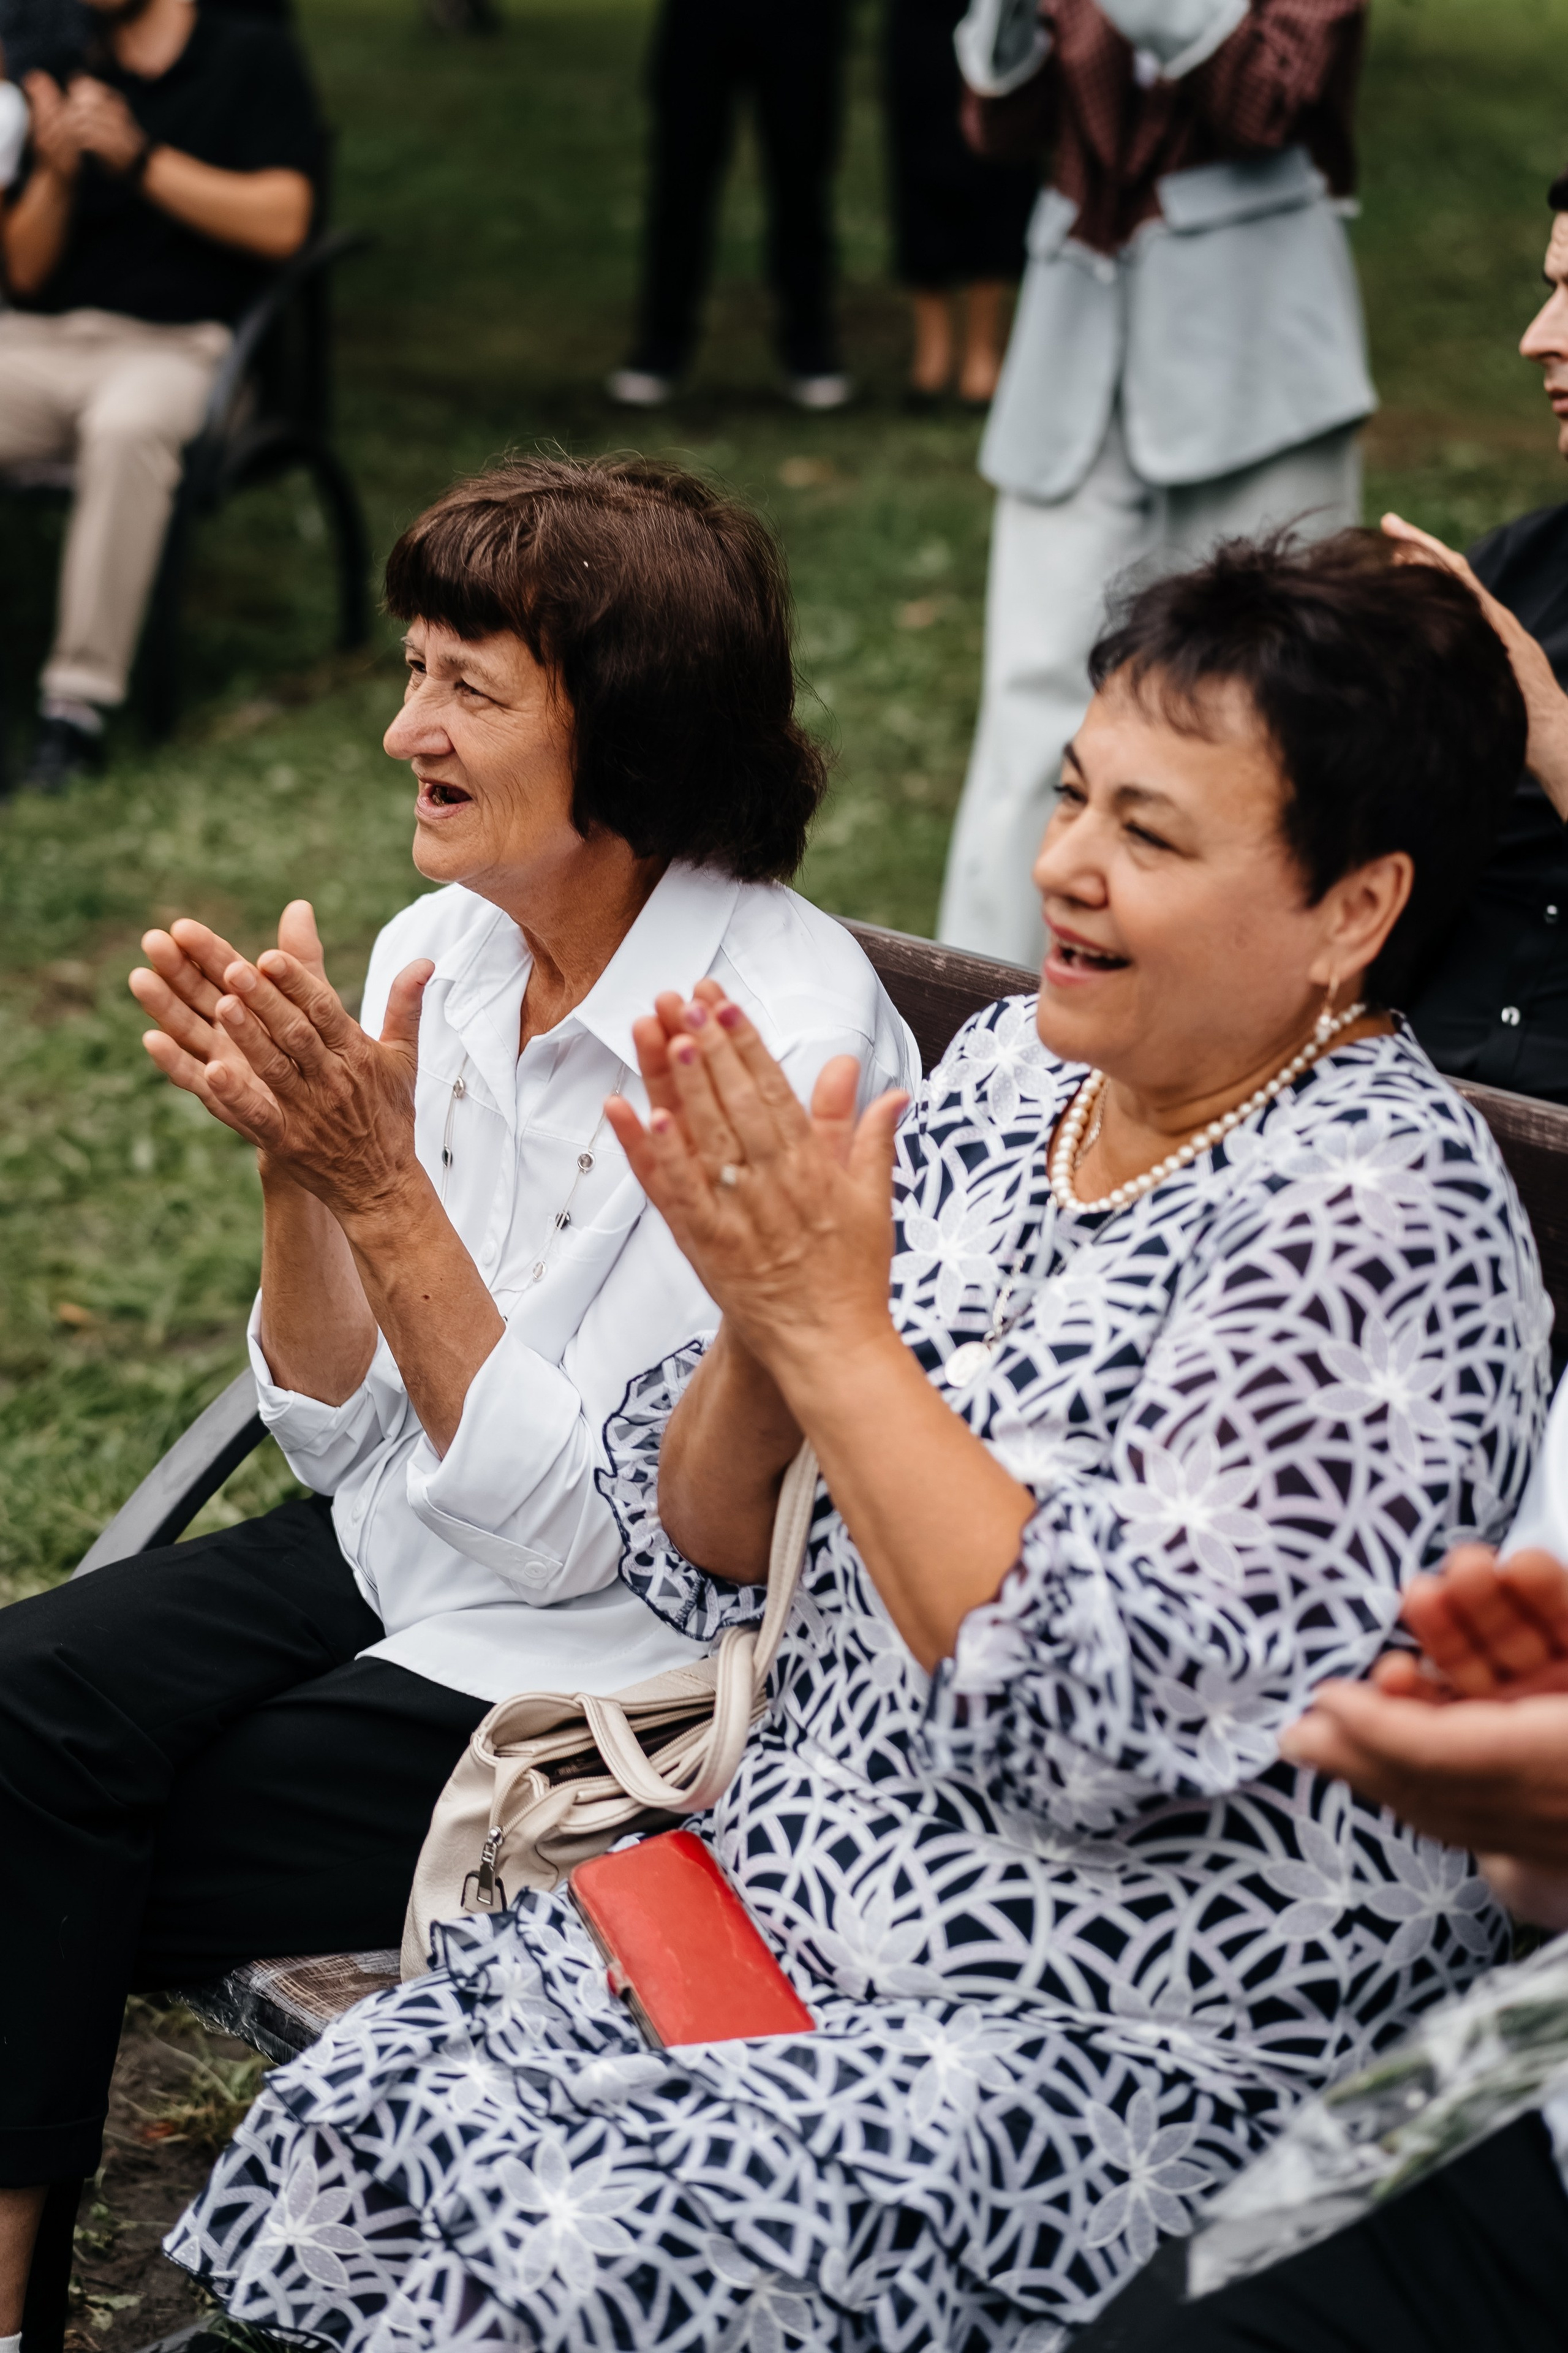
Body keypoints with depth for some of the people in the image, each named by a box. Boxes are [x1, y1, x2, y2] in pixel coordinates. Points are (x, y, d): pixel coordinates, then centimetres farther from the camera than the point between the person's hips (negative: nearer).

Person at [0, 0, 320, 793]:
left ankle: (80, 702, -35)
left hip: (176, 344, -4)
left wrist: (138, 158, -12)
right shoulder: (70, 81, 19)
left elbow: (280, 222, -5)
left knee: (126, 426, -39)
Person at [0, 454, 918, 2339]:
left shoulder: (785, 1031, -21)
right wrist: (290, 1157, -14)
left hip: (599, 1670, -7)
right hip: (393, 1551, 7)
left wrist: (381, 1184, -26)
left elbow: (575, 1523, -20)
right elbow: (340, 1434, 3)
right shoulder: (439, 949, 0)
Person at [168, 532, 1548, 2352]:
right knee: (348, 2119, -12)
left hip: (1136, 2044, -7)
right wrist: (759, 1322, -14)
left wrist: (838, 1330, -24)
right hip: (800, 1895, 7)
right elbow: (695, 1560, 7)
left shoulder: (1375, 1218, -18)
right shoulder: (1014, 1069, 5)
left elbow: (1105, 1721, -26)